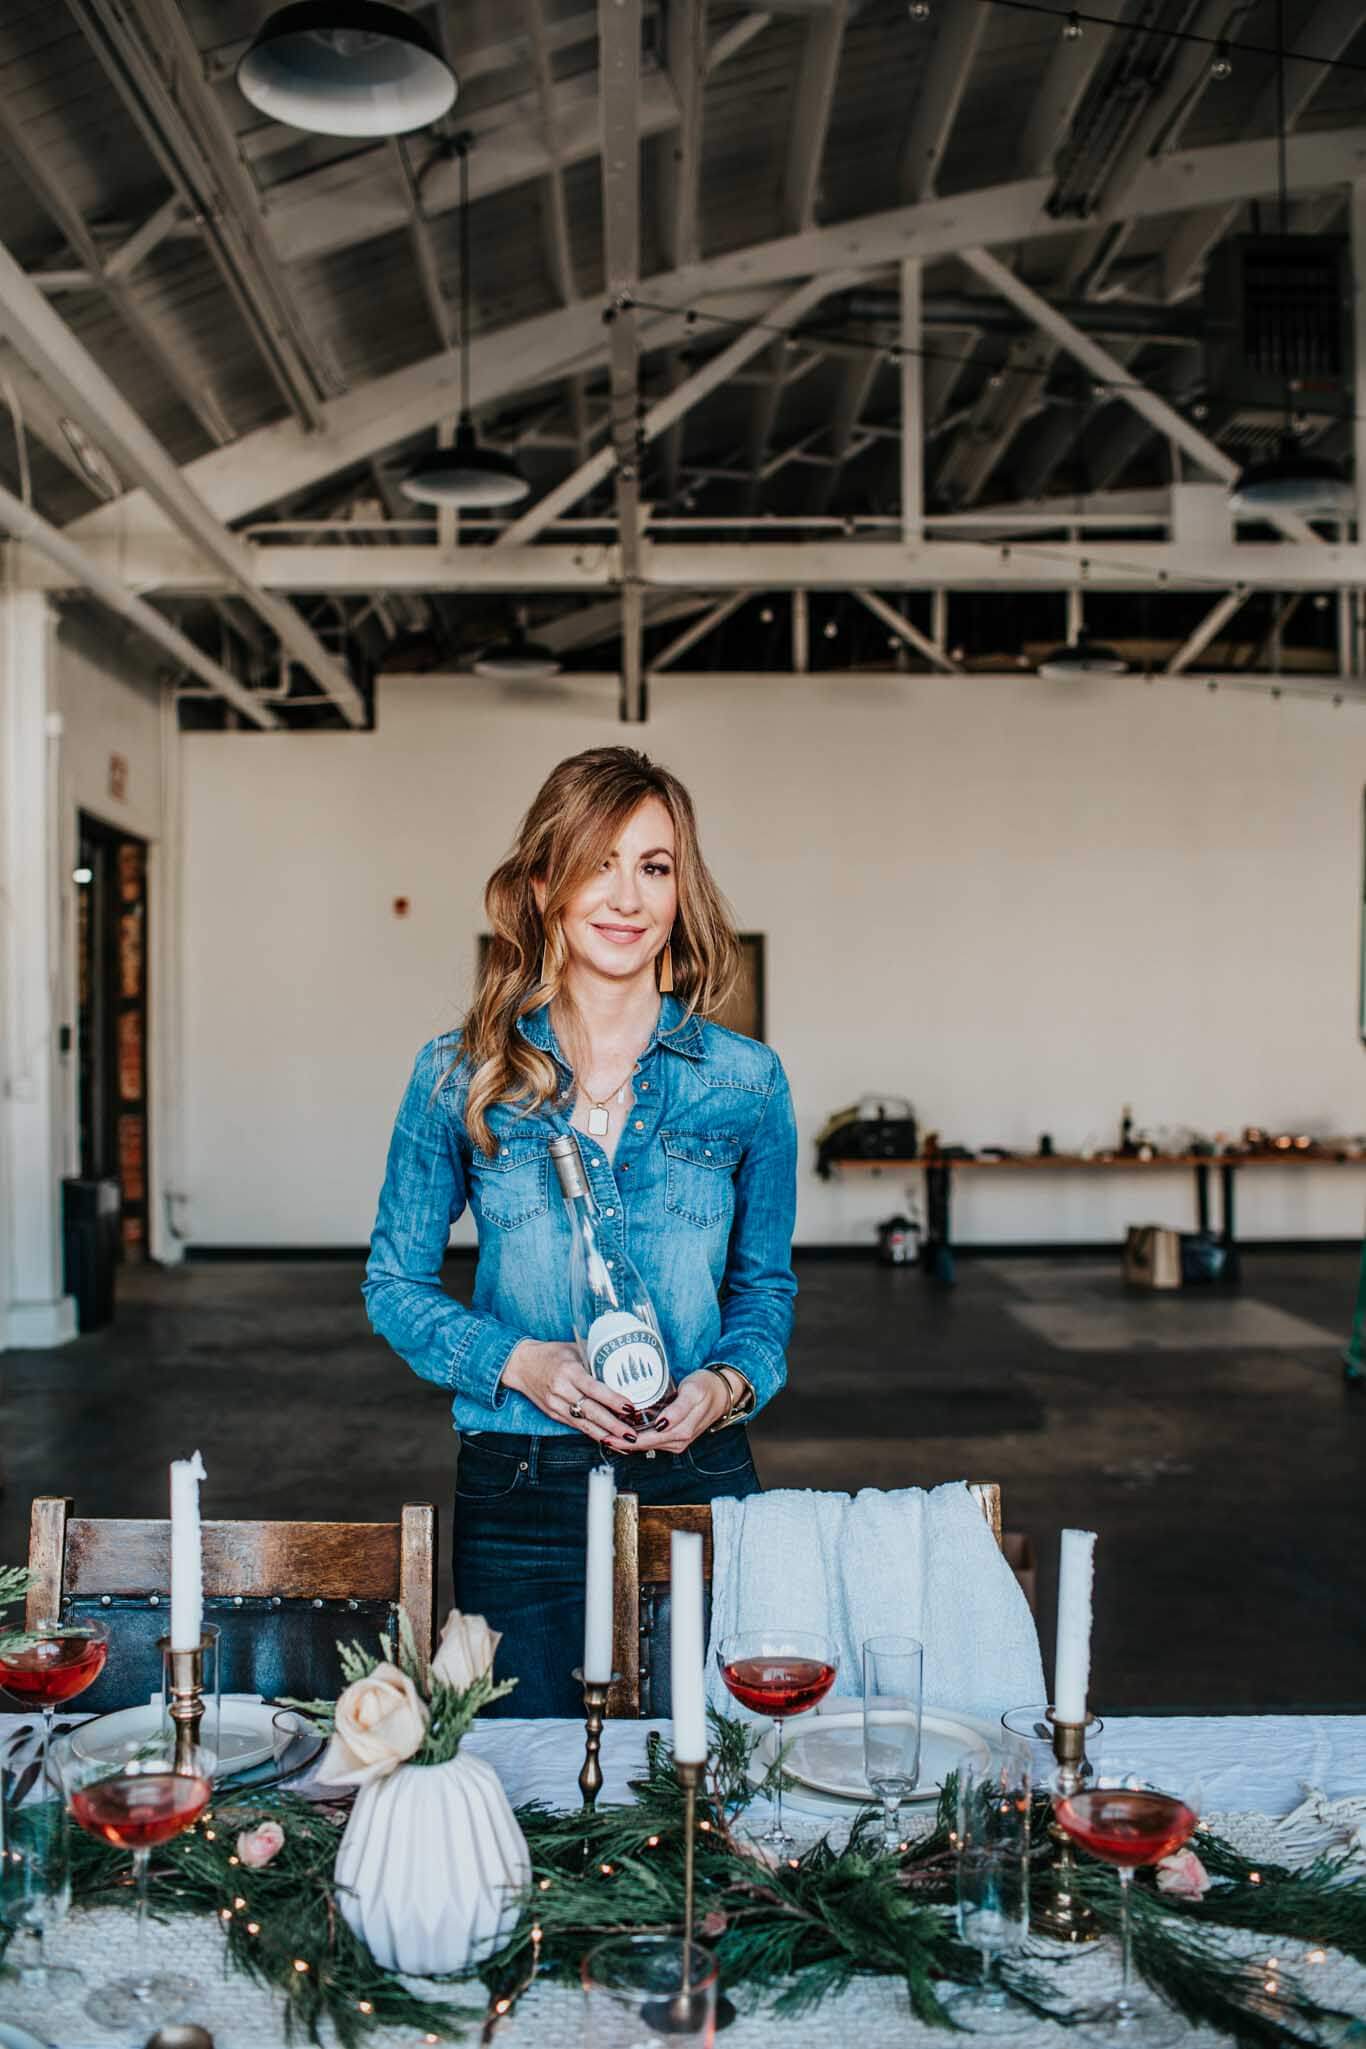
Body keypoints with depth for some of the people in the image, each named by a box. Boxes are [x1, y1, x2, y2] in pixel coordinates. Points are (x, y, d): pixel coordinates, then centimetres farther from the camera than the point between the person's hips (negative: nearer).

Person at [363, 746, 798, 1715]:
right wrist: (516, 1363, -11)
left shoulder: (747, 1080, 1)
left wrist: (729, 1382, -8)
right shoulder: (460, 1076, -1)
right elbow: (396, 1282, 5)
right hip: (517, 1491, 0)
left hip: (697, 1479, 1)